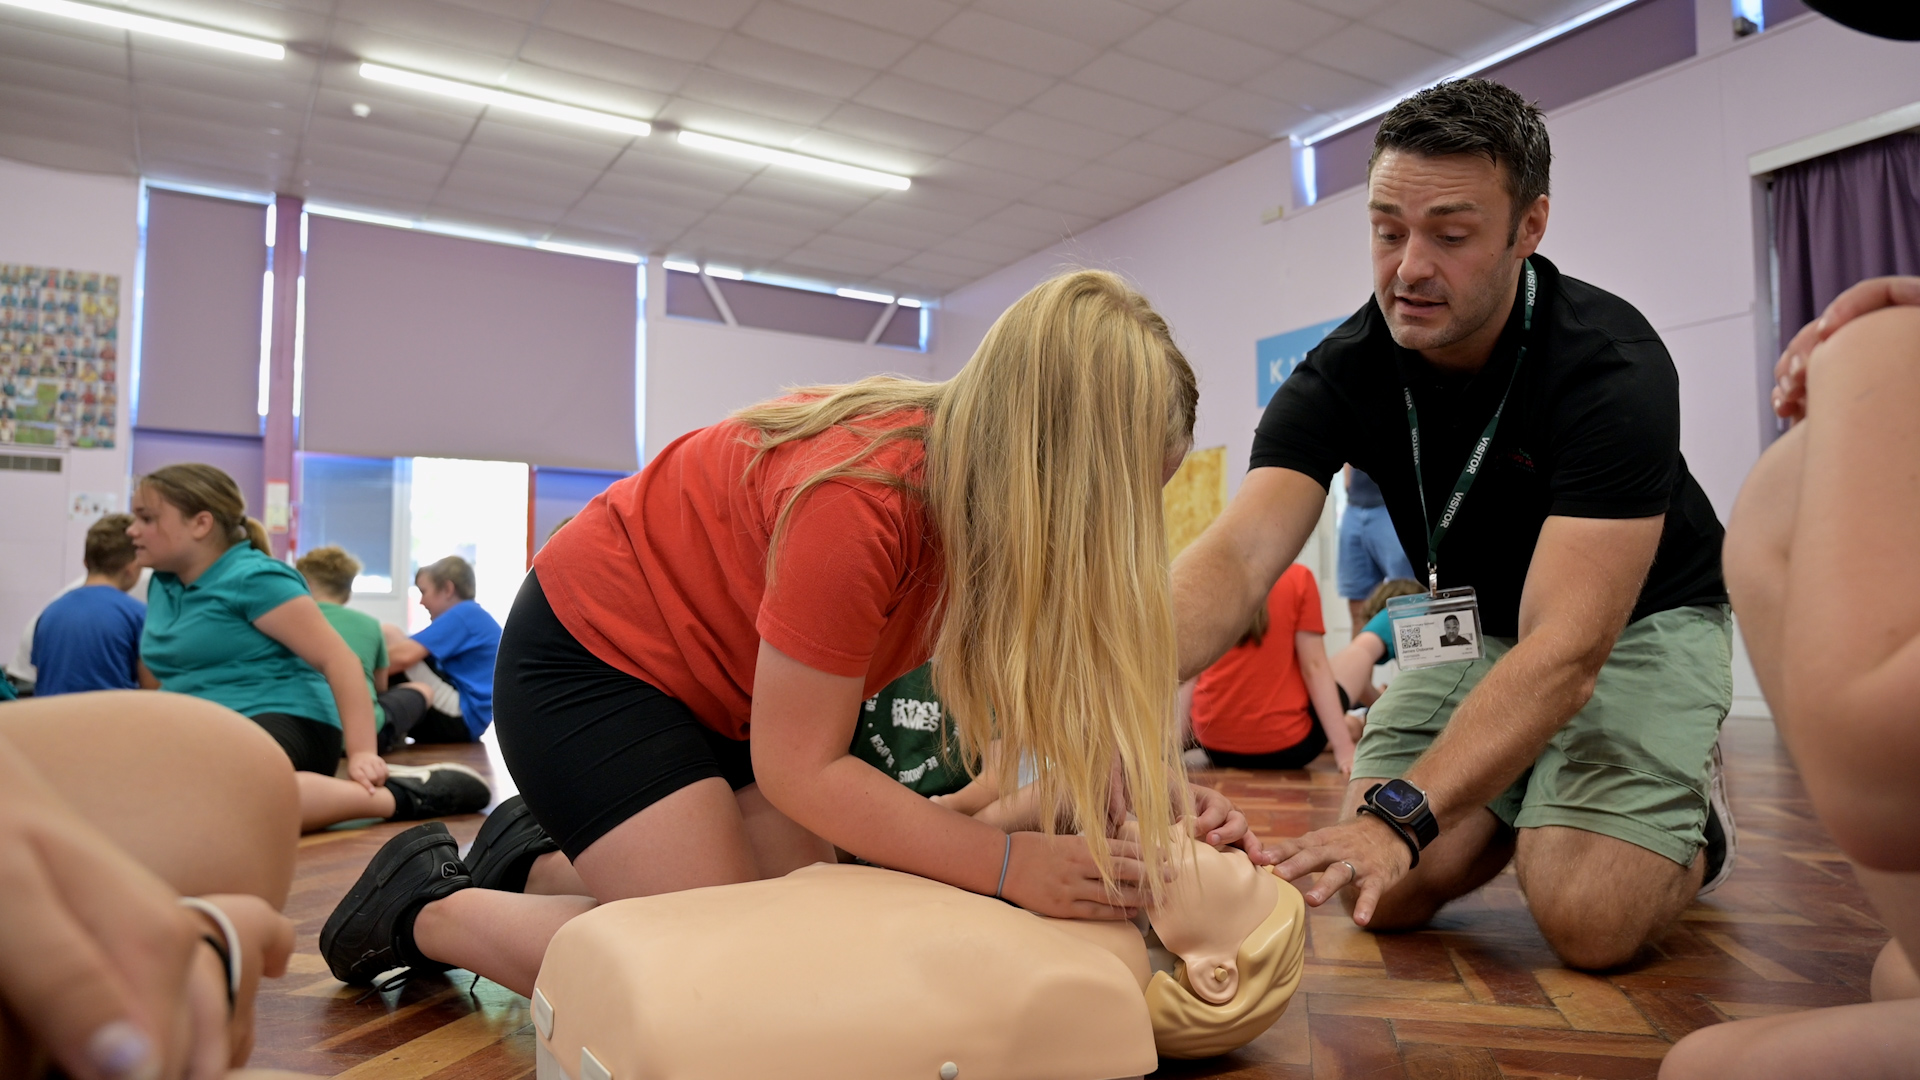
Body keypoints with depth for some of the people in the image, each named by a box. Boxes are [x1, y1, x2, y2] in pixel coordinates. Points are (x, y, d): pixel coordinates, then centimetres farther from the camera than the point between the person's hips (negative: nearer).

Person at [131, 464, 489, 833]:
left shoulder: (254, 578, -10)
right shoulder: (162, 585, 16)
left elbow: (340, 660, -16)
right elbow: (155, 676, 32)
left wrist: (362, 753, -23)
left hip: (283, 723, -9)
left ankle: (396, 797, -34)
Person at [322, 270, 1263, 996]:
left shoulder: (982, 486, -10)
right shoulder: (856, 504, -35)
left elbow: (1050, 685, -8)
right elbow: (800, 771, -28)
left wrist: (1156, 789, -25)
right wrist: (1011, 865, -31)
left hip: (721, 687, 8)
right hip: (591, 655, -8)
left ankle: (536, 860, 21)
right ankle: (429, 906, 8)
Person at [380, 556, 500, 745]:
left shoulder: (465, 613, -7)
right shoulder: (474, 617, 23)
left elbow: (404, 656, -17)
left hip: (458, 720, -10)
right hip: (463, 722, 10)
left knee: (390, 636, -8)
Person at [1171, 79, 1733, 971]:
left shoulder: (1612, 368, -30)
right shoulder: (1340, 376, -18)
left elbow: (1565, 649, -39)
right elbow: (1236, 557, -33)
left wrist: (1399, 814, -51)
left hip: (1640, 622, -3)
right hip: (1480, 624, 4)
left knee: (1585, 917, -21)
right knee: (1383, 893, -9)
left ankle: (1693, 824, 12)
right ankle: (1519, 809, 21)